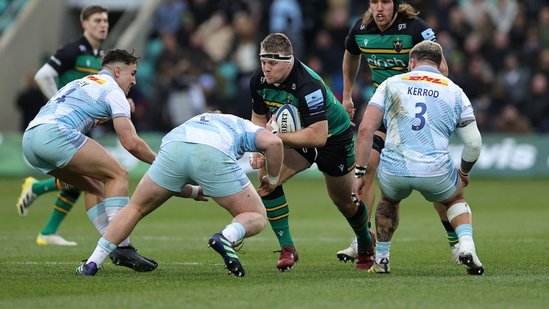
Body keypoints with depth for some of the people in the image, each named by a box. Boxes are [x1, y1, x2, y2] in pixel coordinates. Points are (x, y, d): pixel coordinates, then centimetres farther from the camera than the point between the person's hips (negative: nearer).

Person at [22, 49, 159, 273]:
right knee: (118, 175, -3)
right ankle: (121, 247, -15)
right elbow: (131, 143, 1)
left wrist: (61, 171, 38)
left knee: (94, 186, 19)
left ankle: (114, 248, 9)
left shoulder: (80, 83, 34)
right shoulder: (113, 91, 8)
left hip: (29, 138, 9)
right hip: (54, 134, -9)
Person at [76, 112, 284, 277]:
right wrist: (272, 180, 26)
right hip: (213, 154, -3)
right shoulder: (245, 127, 36)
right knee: (256, 218, 11)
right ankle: (227, 238, -22)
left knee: (135, 208, 23)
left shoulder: (194, 122, 46)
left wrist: (194, 192, 51)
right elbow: (273, 142, 12)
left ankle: (92, 264, 15)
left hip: (172, 146, 3)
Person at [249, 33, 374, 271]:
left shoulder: (308, 85, -38)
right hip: (298, 138, 5)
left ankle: (366, 245, 44)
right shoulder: (259, 81, -17)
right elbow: (259, 118, 0)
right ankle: (287, 248, -14)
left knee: (344, 201, 11)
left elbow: (318, 136, -41)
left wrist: (278, 136, -37)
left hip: (334, 137, -5)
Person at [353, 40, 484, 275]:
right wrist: (464, 173, 31)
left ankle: (381, 258, 35)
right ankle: (466, 246, 8)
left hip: (394, 171, 1)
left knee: (389, 200, 36)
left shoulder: (391, 84, 12)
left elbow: (365, 129, 3)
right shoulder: (455, 92, 13)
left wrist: (359, 172, 8)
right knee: (455, 200, 32)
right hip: (436, 172, -1)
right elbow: (473, 144, 12)